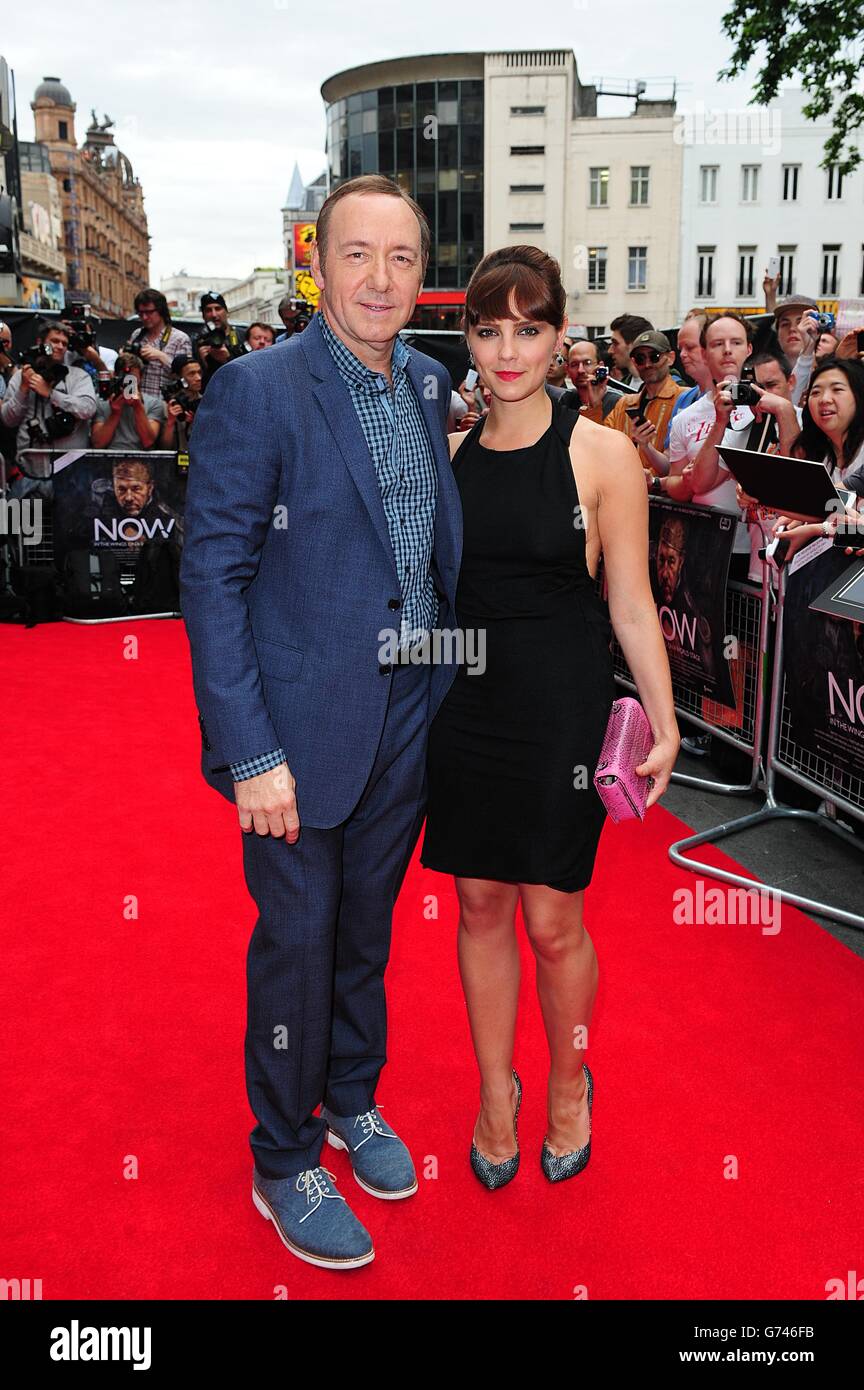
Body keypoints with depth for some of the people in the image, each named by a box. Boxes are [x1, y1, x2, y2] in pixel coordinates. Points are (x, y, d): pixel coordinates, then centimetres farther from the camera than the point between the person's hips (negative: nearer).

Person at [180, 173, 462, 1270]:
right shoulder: (255, 391, -14)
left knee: (367, 922, 21)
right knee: (297, 940, 8)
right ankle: (284, 1161, 30)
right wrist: (250, 751, -20)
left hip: (409, 716, 6)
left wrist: (450, 694, 8)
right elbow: (212, 578, -16)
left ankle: (352, 1098, 44)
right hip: (305, 723, -6)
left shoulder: (428, 385, 7)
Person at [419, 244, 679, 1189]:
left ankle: (569, 1084, 33)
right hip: (464, 702, 4)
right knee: (481, 905, 13)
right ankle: (496, 1091, 34)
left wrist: (663, 724, -8)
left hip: (560, 709, -4)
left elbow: (631, 604, -5)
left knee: (552, 923, 5)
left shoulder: (602, 455, -7)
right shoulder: (448, 453, 4)